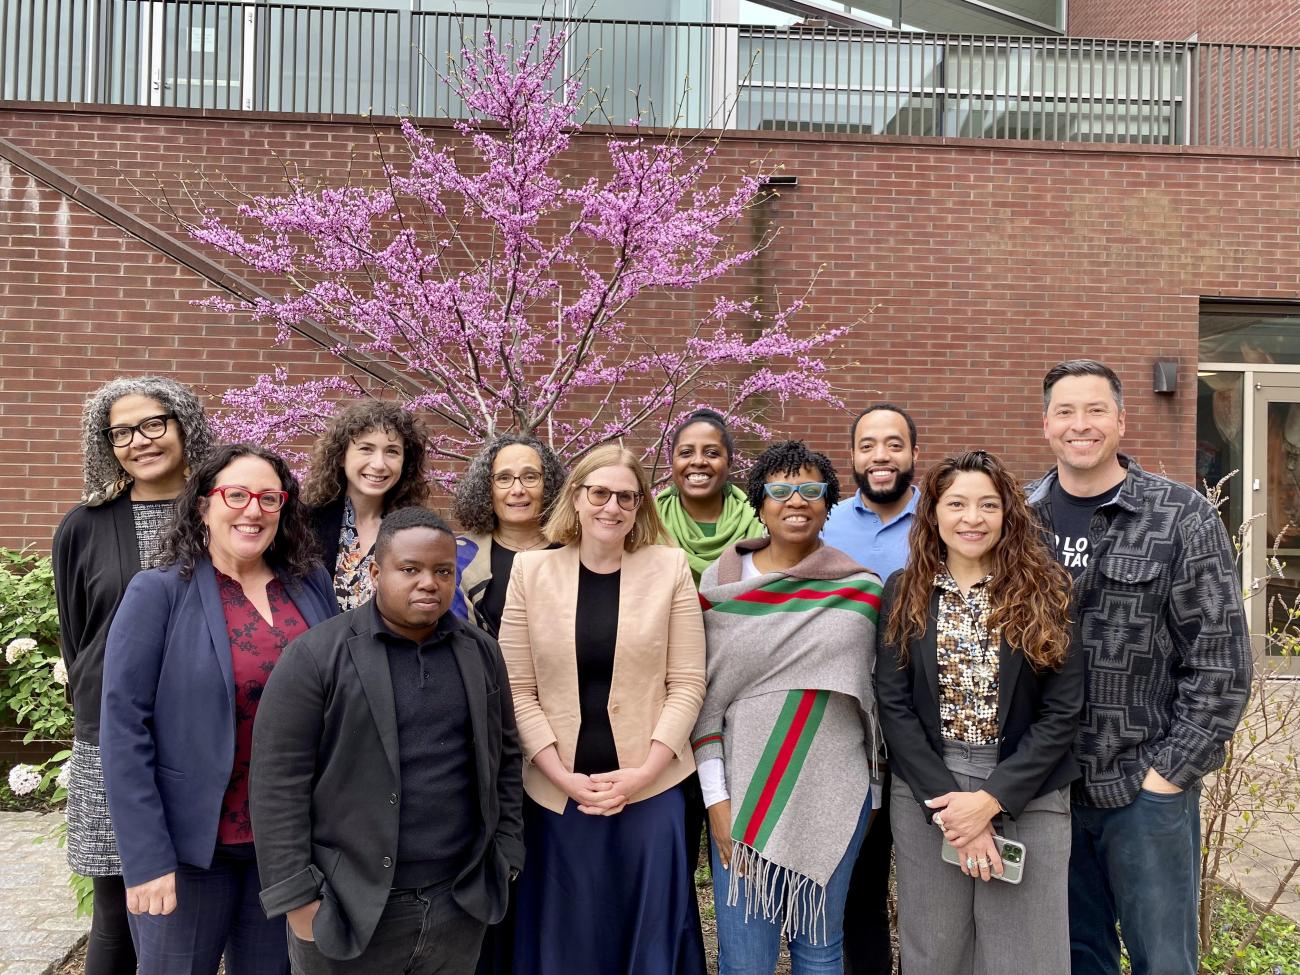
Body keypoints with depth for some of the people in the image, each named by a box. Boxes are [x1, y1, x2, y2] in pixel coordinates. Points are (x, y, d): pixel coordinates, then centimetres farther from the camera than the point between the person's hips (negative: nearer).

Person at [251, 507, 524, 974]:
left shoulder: (481, 652, 4)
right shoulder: (315, 656, -10)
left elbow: (504, 759, 10)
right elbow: (279, 785, -11)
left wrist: (505, 857, 7)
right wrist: (297, 897, -12)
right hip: (350, 904, -3)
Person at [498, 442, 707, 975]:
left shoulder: (670, 567, -1)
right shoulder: (531, 570, 0)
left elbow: (687, 684, -2)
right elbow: (517, 690, -2)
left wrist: (645, 771, -11)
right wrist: (564, 777, -9)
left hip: (651, 788, 0)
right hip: (558, 792, 1)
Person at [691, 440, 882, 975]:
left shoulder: (863, 589, 1)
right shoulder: (722, 583, -1)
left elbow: (873, 693, 9)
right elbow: (704, 695, 0)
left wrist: (873, 786, 10)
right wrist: (716, 797, -5)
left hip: (834, 795, 1)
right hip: (744, 794, 0)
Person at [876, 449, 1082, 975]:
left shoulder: (1046, 592, -2)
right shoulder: (903, 592, 2)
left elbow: (1062, 712, -6)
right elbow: (893, 706, -3)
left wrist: (991, 799, -13)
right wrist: (947, 800, -12)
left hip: (1026, 797, -1)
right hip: (927, 793, 1)